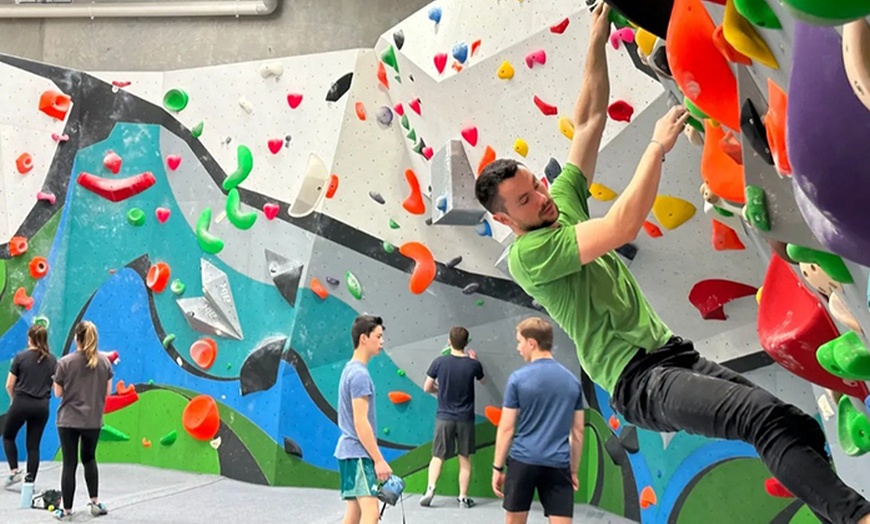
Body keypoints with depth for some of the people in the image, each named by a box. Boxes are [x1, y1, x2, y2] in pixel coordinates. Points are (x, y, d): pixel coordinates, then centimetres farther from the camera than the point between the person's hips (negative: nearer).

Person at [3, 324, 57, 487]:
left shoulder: (21, 357, -7)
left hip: (21, 403, -3)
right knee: (33, 445, 8)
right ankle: (30, 481, 7)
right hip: (42, 406, 3)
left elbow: (9, 385, -3)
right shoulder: (52, 360, 2)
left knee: (8, 436, 18)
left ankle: (14, 471, 4)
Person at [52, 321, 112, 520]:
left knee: (69, 464, 4)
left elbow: (58, 393, -4)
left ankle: (67, 511, 9)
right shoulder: (104, 361, -3)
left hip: (68, 421, -3)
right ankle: (95, 502, 19)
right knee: (89, 459, 22)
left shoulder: (65, 362, -11)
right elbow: (108, 391, 3)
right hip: (93, 420, 3)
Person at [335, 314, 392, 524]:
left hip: (350, 452, 10)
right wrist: (379, 460, -18)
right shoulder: (360, 374, -16)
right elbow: (361, 422, -20)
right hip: (358, 453, -10)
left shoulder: (350, 369, 14)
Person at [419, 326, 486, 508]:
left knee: (438, 456, 9)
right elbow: (482, 380, 15)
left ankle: (430, 488, -9)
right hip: (465, 419, 0)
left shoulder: (439, 362, -9)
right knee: (465, 458, 10)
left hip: (444, 417, 0)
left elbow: (427, 388, -1)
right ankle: (463, 497, 11)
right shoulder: (473, 364, -8)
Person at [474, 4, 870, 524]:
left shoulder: (563, 201, 14)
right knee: (769, 417, -31)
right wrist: (658, 146, -15)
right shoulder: (527, 254, -11)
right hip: (638, 380, -9)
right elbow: (621, 228, -22)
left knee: (802, 430, -7)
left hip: (674, 353, 9)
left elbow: (590, 120, 15)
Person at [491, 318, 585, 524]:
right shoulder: (572, 381, 7)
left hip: (523, 461, -2)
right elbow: (578, 433, 12)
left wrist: (498, 467, 3)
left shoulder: (518, 379, -5)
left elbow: (506, 429, -4)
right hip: (558, 464, 2)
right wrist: (574, 470, 19)